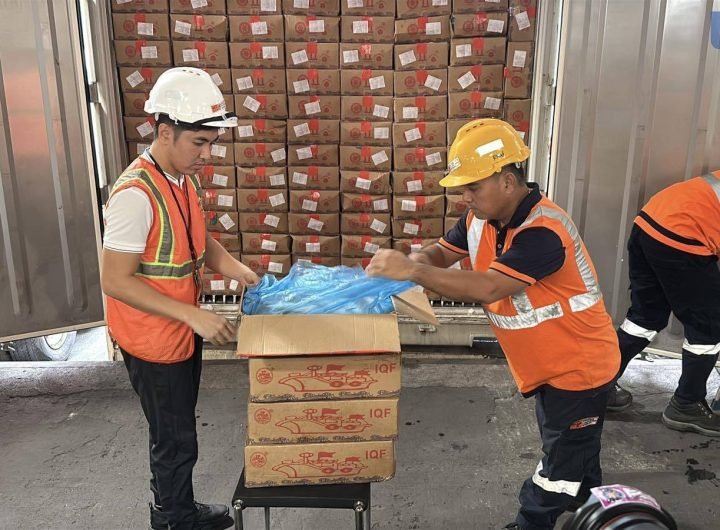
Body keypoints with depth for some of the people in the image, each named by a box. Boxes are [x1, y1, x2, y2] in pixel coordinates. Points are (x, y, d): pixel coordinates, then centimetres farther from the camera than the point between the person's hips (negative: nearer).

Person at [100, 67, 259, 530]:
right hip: (153, 341, -8)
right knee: (176, 441, 8)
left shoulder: (186, 179, 2)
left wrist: (231, 265, -2)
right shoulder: (136, 193, -26)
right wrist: (193, 314, -27)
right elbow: (115, 281, -25)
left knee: (179, 433, 23)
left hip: (183, 332, 9)